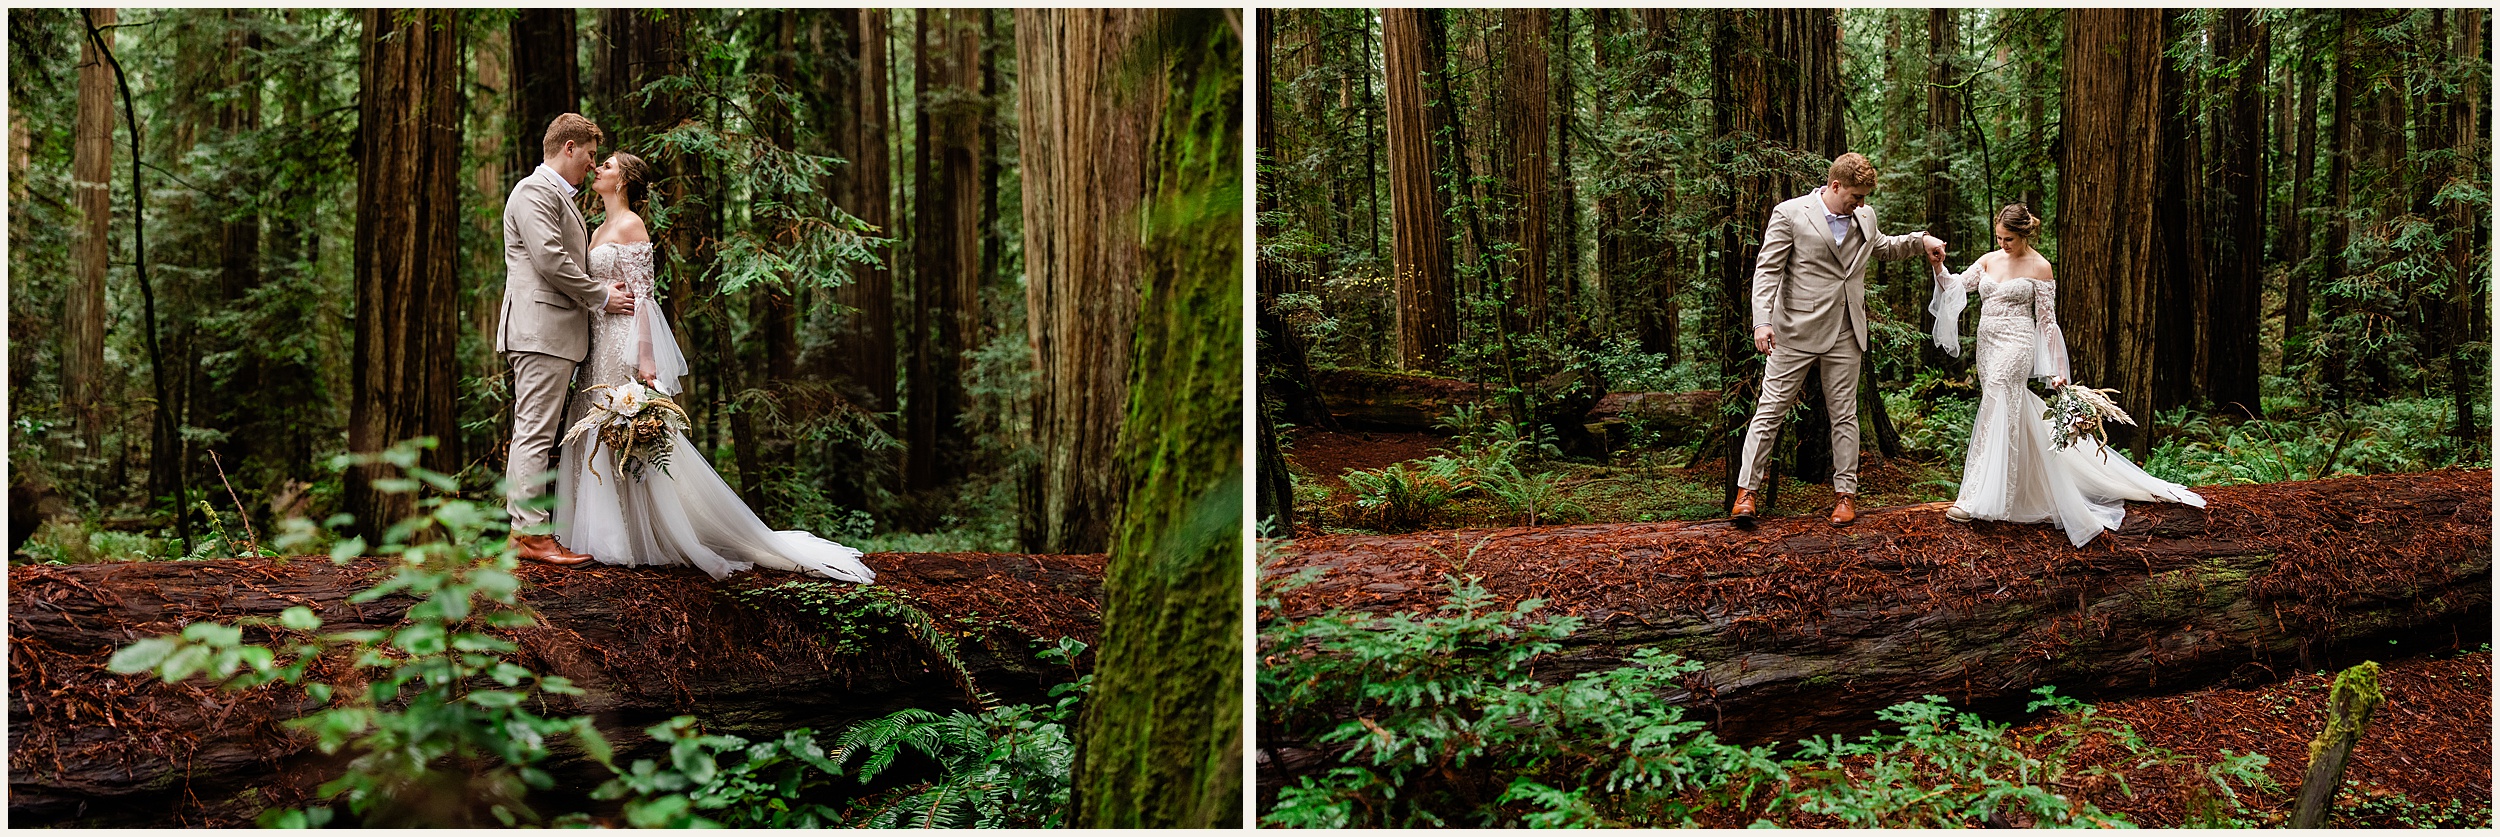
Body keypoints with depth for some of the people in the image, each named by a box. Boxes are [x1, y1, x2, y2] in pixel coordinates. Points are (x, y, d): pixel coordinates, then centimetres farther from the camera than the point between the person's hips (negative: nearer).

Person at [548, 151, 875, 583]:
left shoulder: (630, 226, -8)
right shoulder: (599, 231, 18)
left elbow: (643, 295, -14)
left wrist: (645, 357, -21)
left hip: (626, 341, -9)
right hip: (600, 341, 9)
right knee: (599, 437, 8)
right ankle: (610, 537, 12)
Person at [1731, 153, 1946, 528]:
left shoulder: (1865, 217, 11)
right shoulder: (1790, 214, -6)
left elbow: (1883, 247, 32)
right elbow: (1767, 269, -9)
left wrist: (1921, 239, 16)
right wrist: (1762, 321, -19)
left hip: (1845, 335, 5)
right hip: (1796, 332, -5)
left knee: (1845, 415, 8)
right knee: (1770, 410, -3)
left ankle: (1846, 493, 17)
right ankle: (1746, 491, 2)